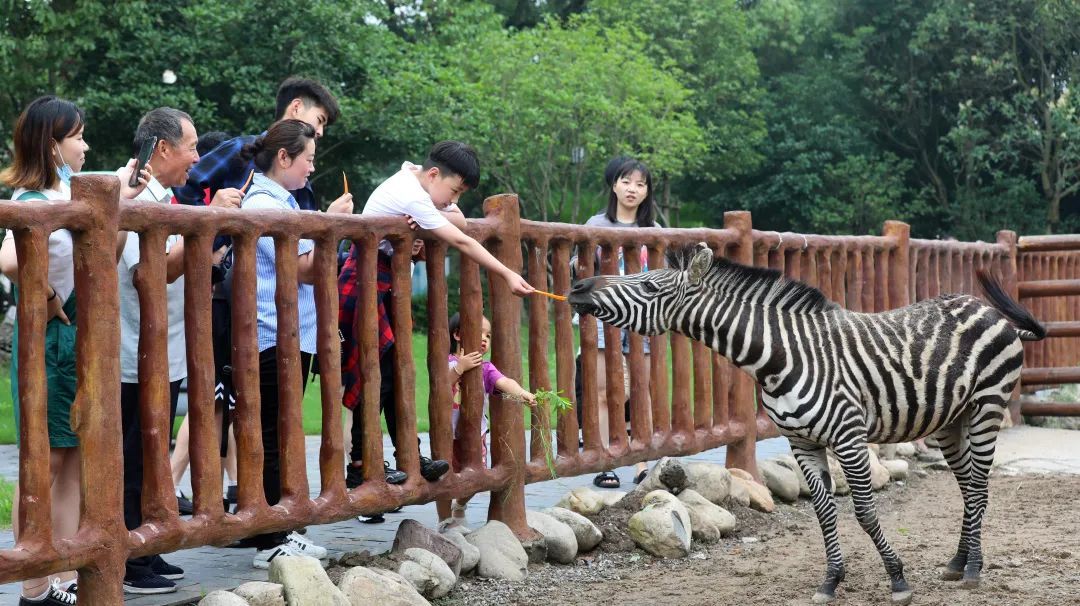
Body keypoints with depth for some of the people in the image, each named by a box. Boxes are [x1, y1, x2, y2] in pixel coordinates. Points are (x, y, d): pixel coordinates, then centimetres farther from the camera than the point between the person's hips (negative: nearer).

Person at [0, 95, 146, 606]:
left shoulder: (71, 191, 9)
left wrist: (121, 203, 9)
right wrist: (48, 300, -21)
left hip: (80, 336, 8)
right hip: (48, 338, -8)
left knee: (72, 463, 11)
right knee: (43, 466, -1)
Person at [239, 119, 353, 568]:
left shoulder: (282, 201, 16)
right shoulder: (262, 203, -14)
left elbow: (308, 270, 23)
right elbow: (304, 269, -17)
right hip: (274, 338, -10)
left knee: (279, 438, 12)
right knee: (272, 440, -4)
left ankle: (277, 534, 19)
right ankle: (268, 543, 2)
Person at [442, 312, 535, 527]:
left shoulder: (486, 368, 2)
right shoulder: (448, 363, -7)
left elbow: (503, 382, -18)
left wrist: (521, 393, -38)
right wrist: (459, 368, -35)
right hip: (449, 431, -4)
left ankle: (459, 507, 40)